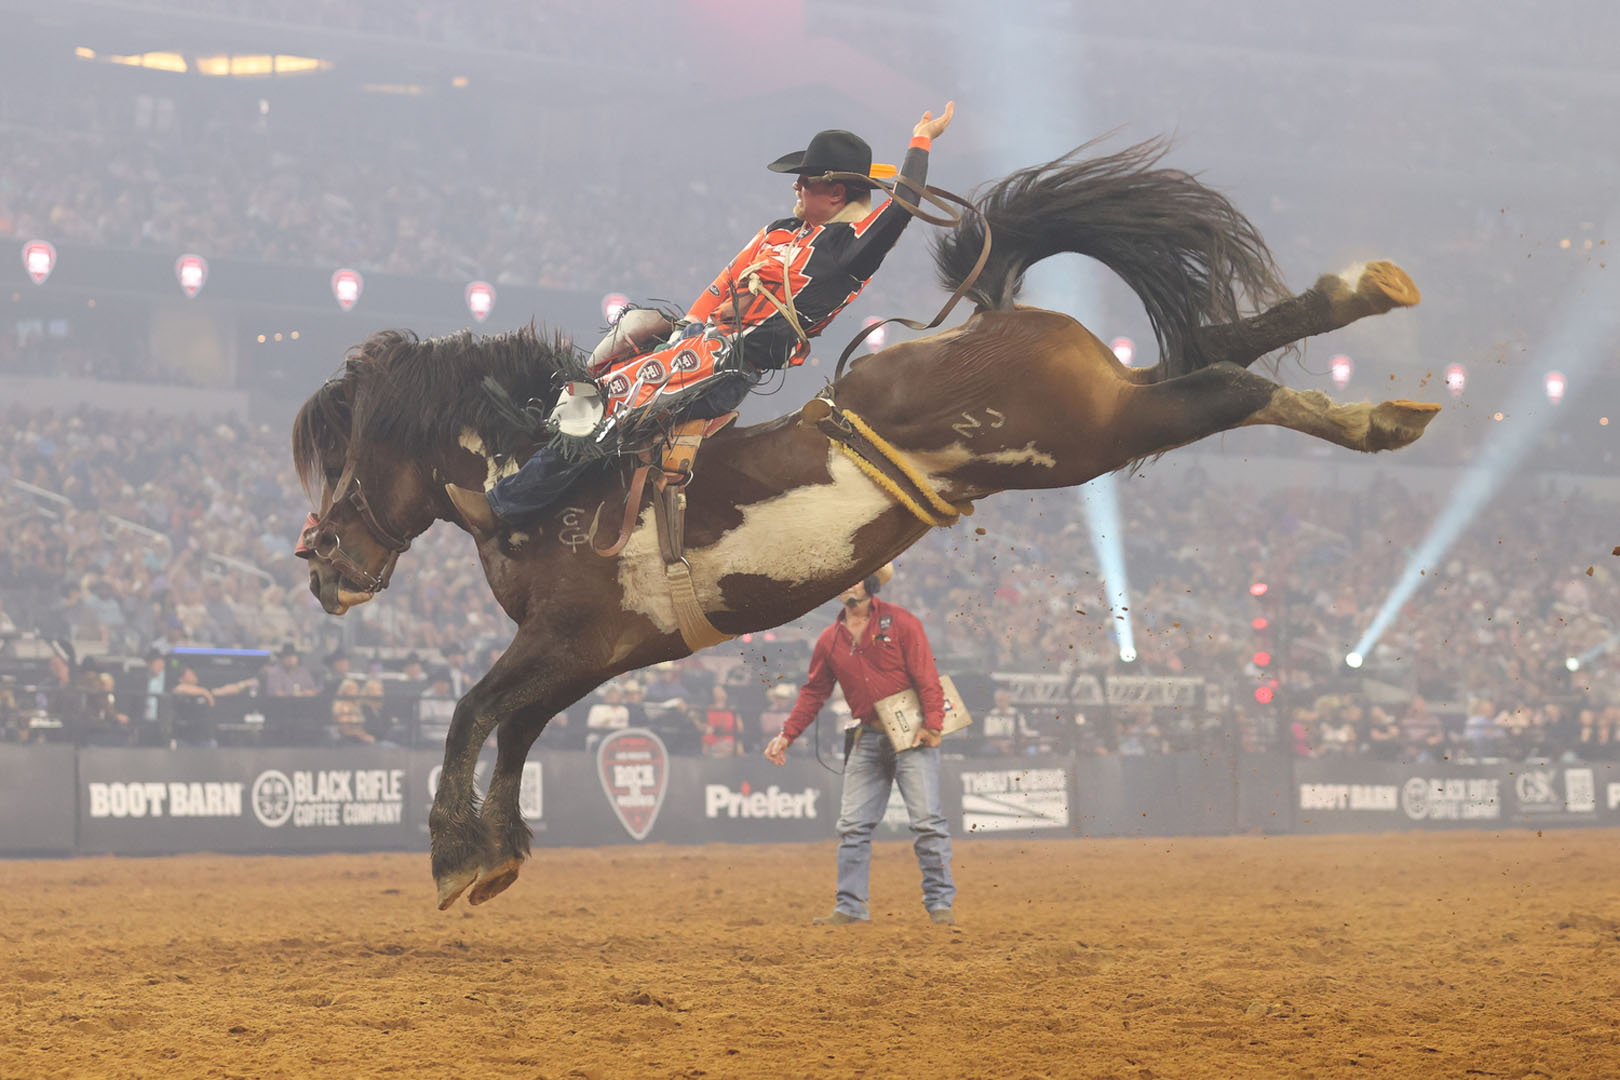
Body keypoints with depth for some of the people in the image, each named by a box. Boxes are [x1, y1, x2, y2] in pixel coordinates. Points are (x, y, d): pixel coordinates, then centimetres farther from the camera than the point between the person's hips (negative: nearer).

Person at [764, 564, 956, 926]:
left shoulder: (900, 622, -3)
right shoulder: (830, 640, 11)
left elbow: (926, 675, -8)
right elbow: (814, 692, 17)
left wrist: (932, 723, -19)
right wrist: (787, 735, 10)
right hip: (867, 739, 5)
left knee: (926, 820, -8)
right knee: (852, 825, 3)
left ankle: (941, 903, -3)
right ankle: (850, 907, 8)